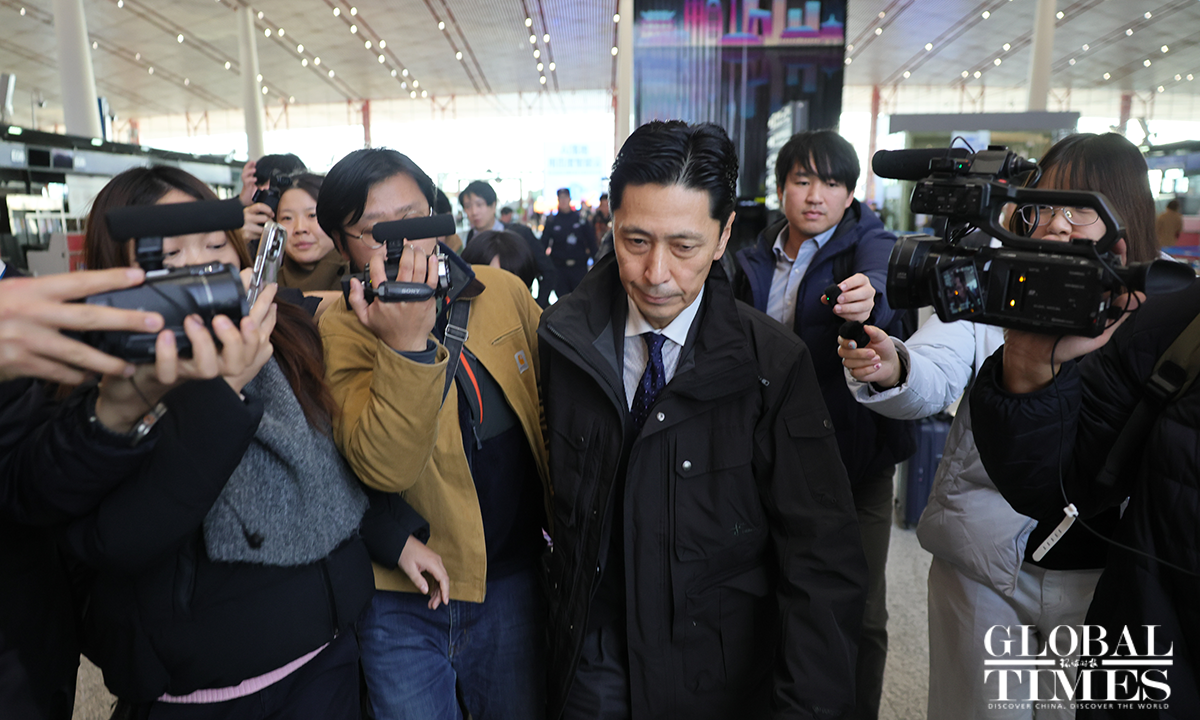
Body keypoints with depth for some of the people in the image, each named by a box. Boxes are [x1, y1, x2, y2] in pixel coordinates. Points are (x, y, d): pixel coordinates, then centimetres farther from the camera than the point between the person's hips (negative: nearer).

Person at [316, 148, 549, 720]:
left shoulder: (505, 292, -5)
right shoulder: (339, 332, -13)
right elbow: (384, 468, -26)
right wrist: (405, 344, -37)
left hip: (513, 577, 3)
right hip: (402, 594, -2)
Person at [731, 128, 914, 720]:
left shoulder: (869, 242, -6)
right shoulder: (756, 261, 5)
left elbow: (883, 280, -31)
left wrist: (870, 300, -54)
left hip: (856, 454, -3)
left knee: (862, 613, 7)